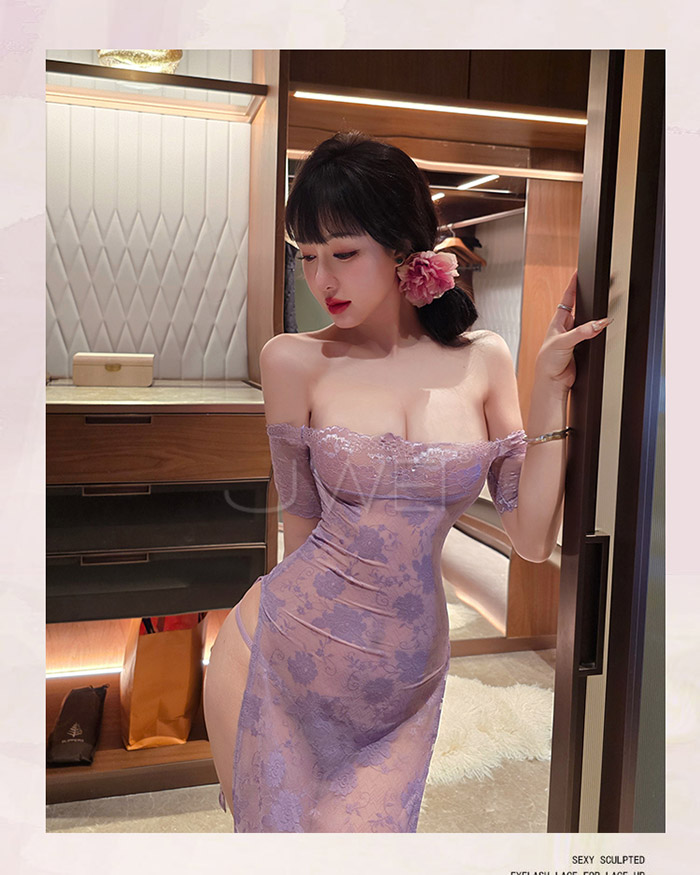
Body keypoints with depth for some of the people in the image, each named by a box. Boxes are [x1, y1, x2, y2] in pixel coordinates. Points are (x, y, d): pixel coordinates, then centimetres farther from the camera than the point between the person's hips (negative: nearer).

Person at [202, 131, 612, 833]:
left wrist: (549, 390, -8)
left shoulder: (484, 359, -3)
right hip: (278, 656, -1)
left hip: (404, 685, 2)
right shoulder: (294, 360, -9)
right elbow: (302, 525, 0)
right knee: (271, 826, 15)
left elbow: (533, 538, -4)